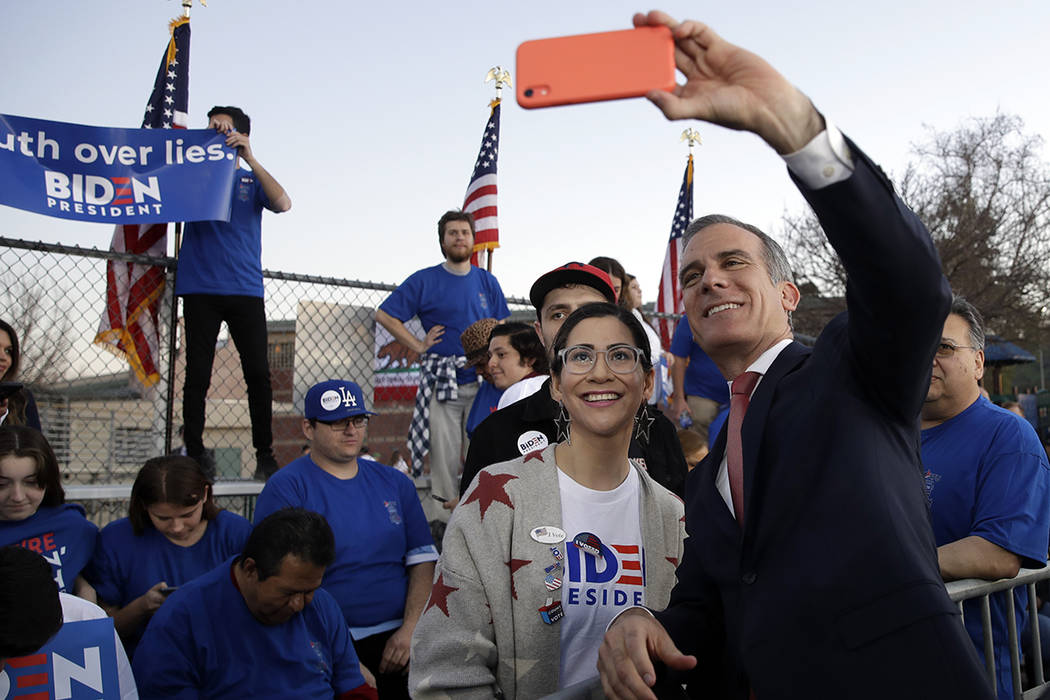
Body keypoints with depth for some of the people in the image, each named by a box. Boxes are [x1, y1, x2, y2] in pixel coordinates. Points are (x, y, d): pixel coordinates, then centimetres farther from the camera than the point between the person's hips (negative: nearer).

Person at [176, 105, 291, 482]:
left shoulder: (251, 179, 12)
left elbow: (283, 204, -7)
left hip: (245, 288, 0)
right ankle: (195, 454, 6)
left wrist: (249, 158, -12)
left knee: (258, 373, -3)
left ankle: (264, 454, 4)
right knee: (197, 373, 0)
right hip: (200, 288, 0)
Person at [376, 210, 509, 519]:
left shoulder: (487, 282, 12)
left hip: (481, 381, 2)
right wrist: (418, 345, -2)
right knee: (444, 456, -1)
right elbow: (385, 314, 4)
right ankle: (445, 520, 8)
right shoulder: (424, 280, 3)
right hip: (441, 382, -2)